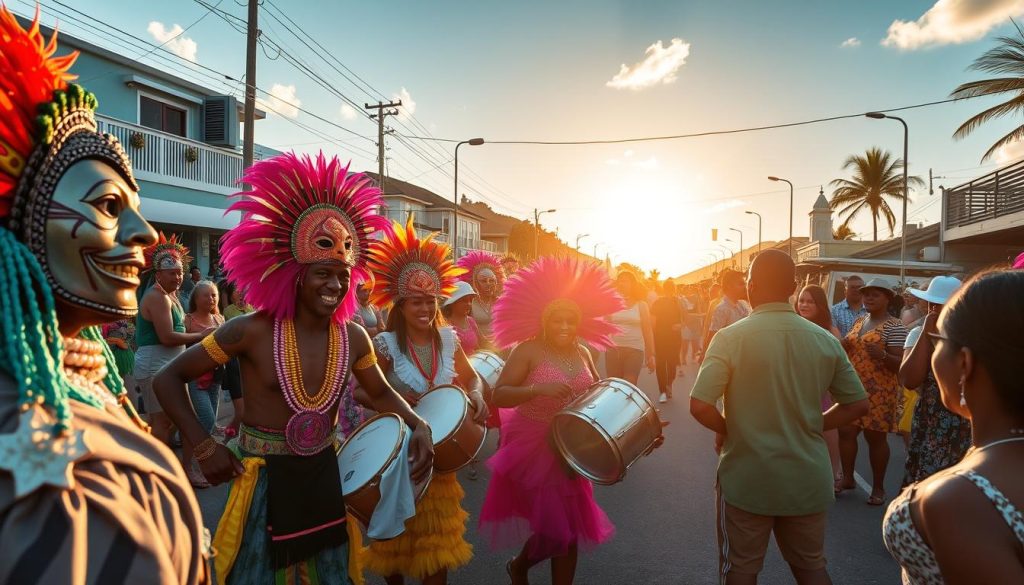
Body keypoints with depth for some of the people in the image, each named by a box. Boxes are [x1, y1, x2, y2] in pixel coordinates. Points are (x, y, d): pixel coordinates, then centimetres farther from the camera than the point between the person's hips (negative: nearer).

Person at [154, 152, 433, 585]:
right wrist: (205, 448, -12)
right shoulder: (253, 331, -16)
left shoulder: (353, 338, -5)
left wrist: (418, 425, -6)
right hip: (264, 479, -4)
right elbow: (168, 379, -7)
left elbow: (381, 393, 12)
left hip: (326, 477, 4)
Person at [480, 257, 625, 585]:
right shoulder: (527, 350, -15)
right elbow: (498, 396, -21)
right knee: (557, 527, -2)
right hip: (534, 448, -6)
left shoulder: (582, 352, 4)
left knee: (570, 526, 12)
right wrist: (537, 389, -35)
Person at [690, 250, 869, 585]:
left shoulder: (730, 337, -15)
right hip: (808, 479, 4)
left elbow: (699, 406, -21)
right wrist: (812, 427, 12)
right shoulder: (826, 340, -3)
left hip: (747, 479, -3)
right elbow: (858, 404, 4)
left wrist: (726, 429, -1)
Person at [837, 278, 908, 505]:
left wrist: (883, 355, -33)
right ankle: (847, 478, 22)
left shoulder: (894, 326, -10)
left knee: (876, 438, 4)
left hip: (879, 392, -6)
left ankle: (878, 487, 18)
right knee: (845, 432, 7)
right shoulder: (859, 322, 12)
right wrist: (843, 347, 0)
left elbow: (900, 364, -14)